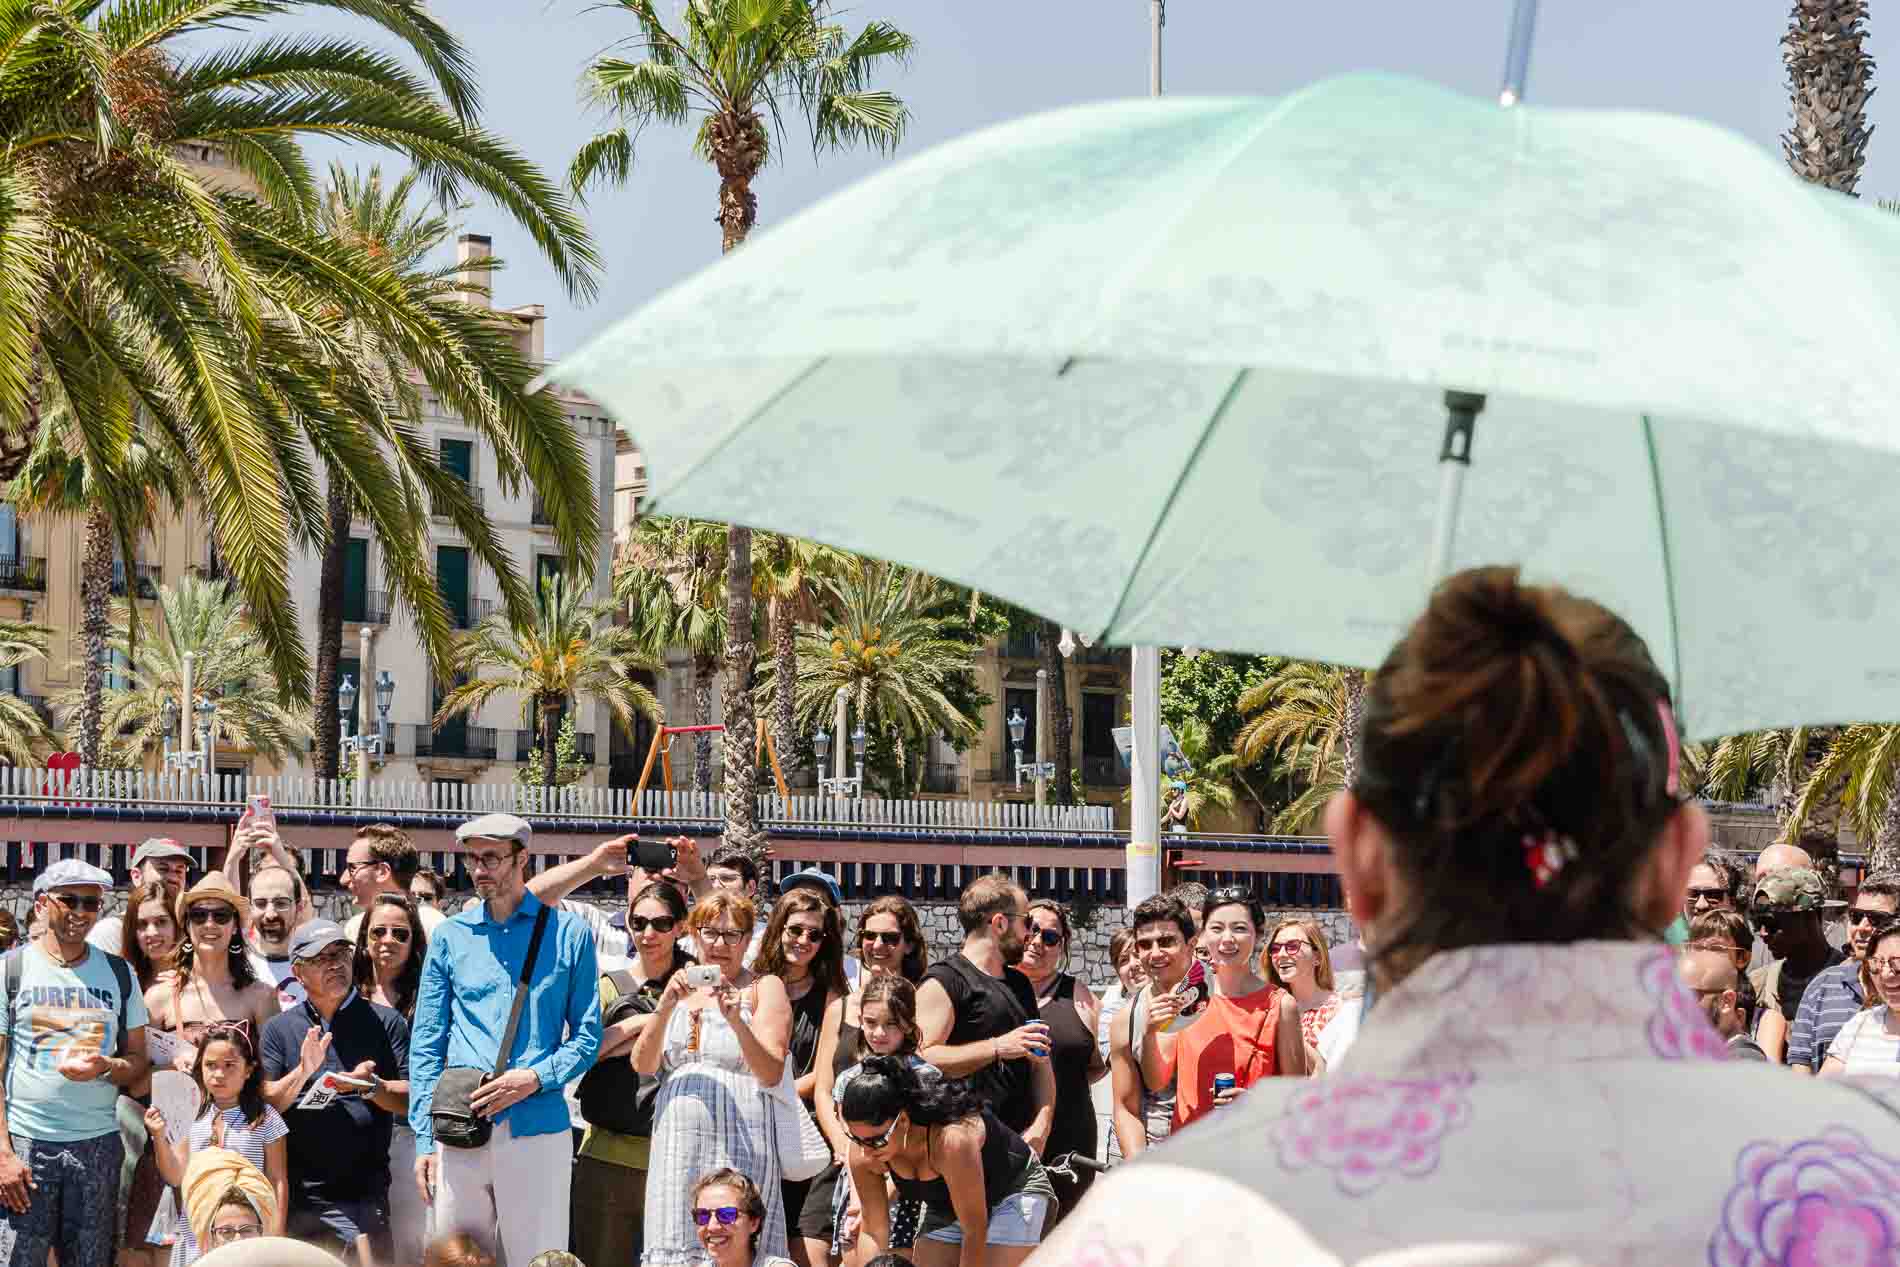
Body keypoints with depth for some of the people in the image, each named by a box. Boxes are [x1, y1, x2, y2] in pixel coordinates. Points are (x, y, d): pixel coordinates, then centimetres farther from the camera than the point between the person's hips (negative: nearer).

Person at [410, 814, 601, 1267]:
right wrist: (424, 1138, 3)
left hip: (538, 1131, -2)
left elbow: (587, 1036, 6)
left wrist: (535, 1078, -11)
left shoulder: (568, 934, 5)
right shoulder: (450, 936, 11)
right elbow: (426, 1043, 10)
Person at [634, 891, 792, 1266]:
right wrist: (665, 1007, -9)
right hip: (676, 1142, 4)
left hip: (739, 1139, -4)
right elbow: (643, 1065, 6)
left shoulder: (764, 988, 6)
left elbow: (772, 1073, -6)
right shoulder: (681, 985, 17)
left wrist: (736, 1021, -21)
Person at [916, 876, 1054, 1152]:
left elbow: (1040, 1065, 22)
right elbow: (921, 1058, -16)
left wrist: (1042, 1124, 4)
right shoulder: (943, 982, -4)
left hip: (1019, 1141, 7)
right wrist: (997, 1048, -18)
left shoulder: (1020, 984, 22)